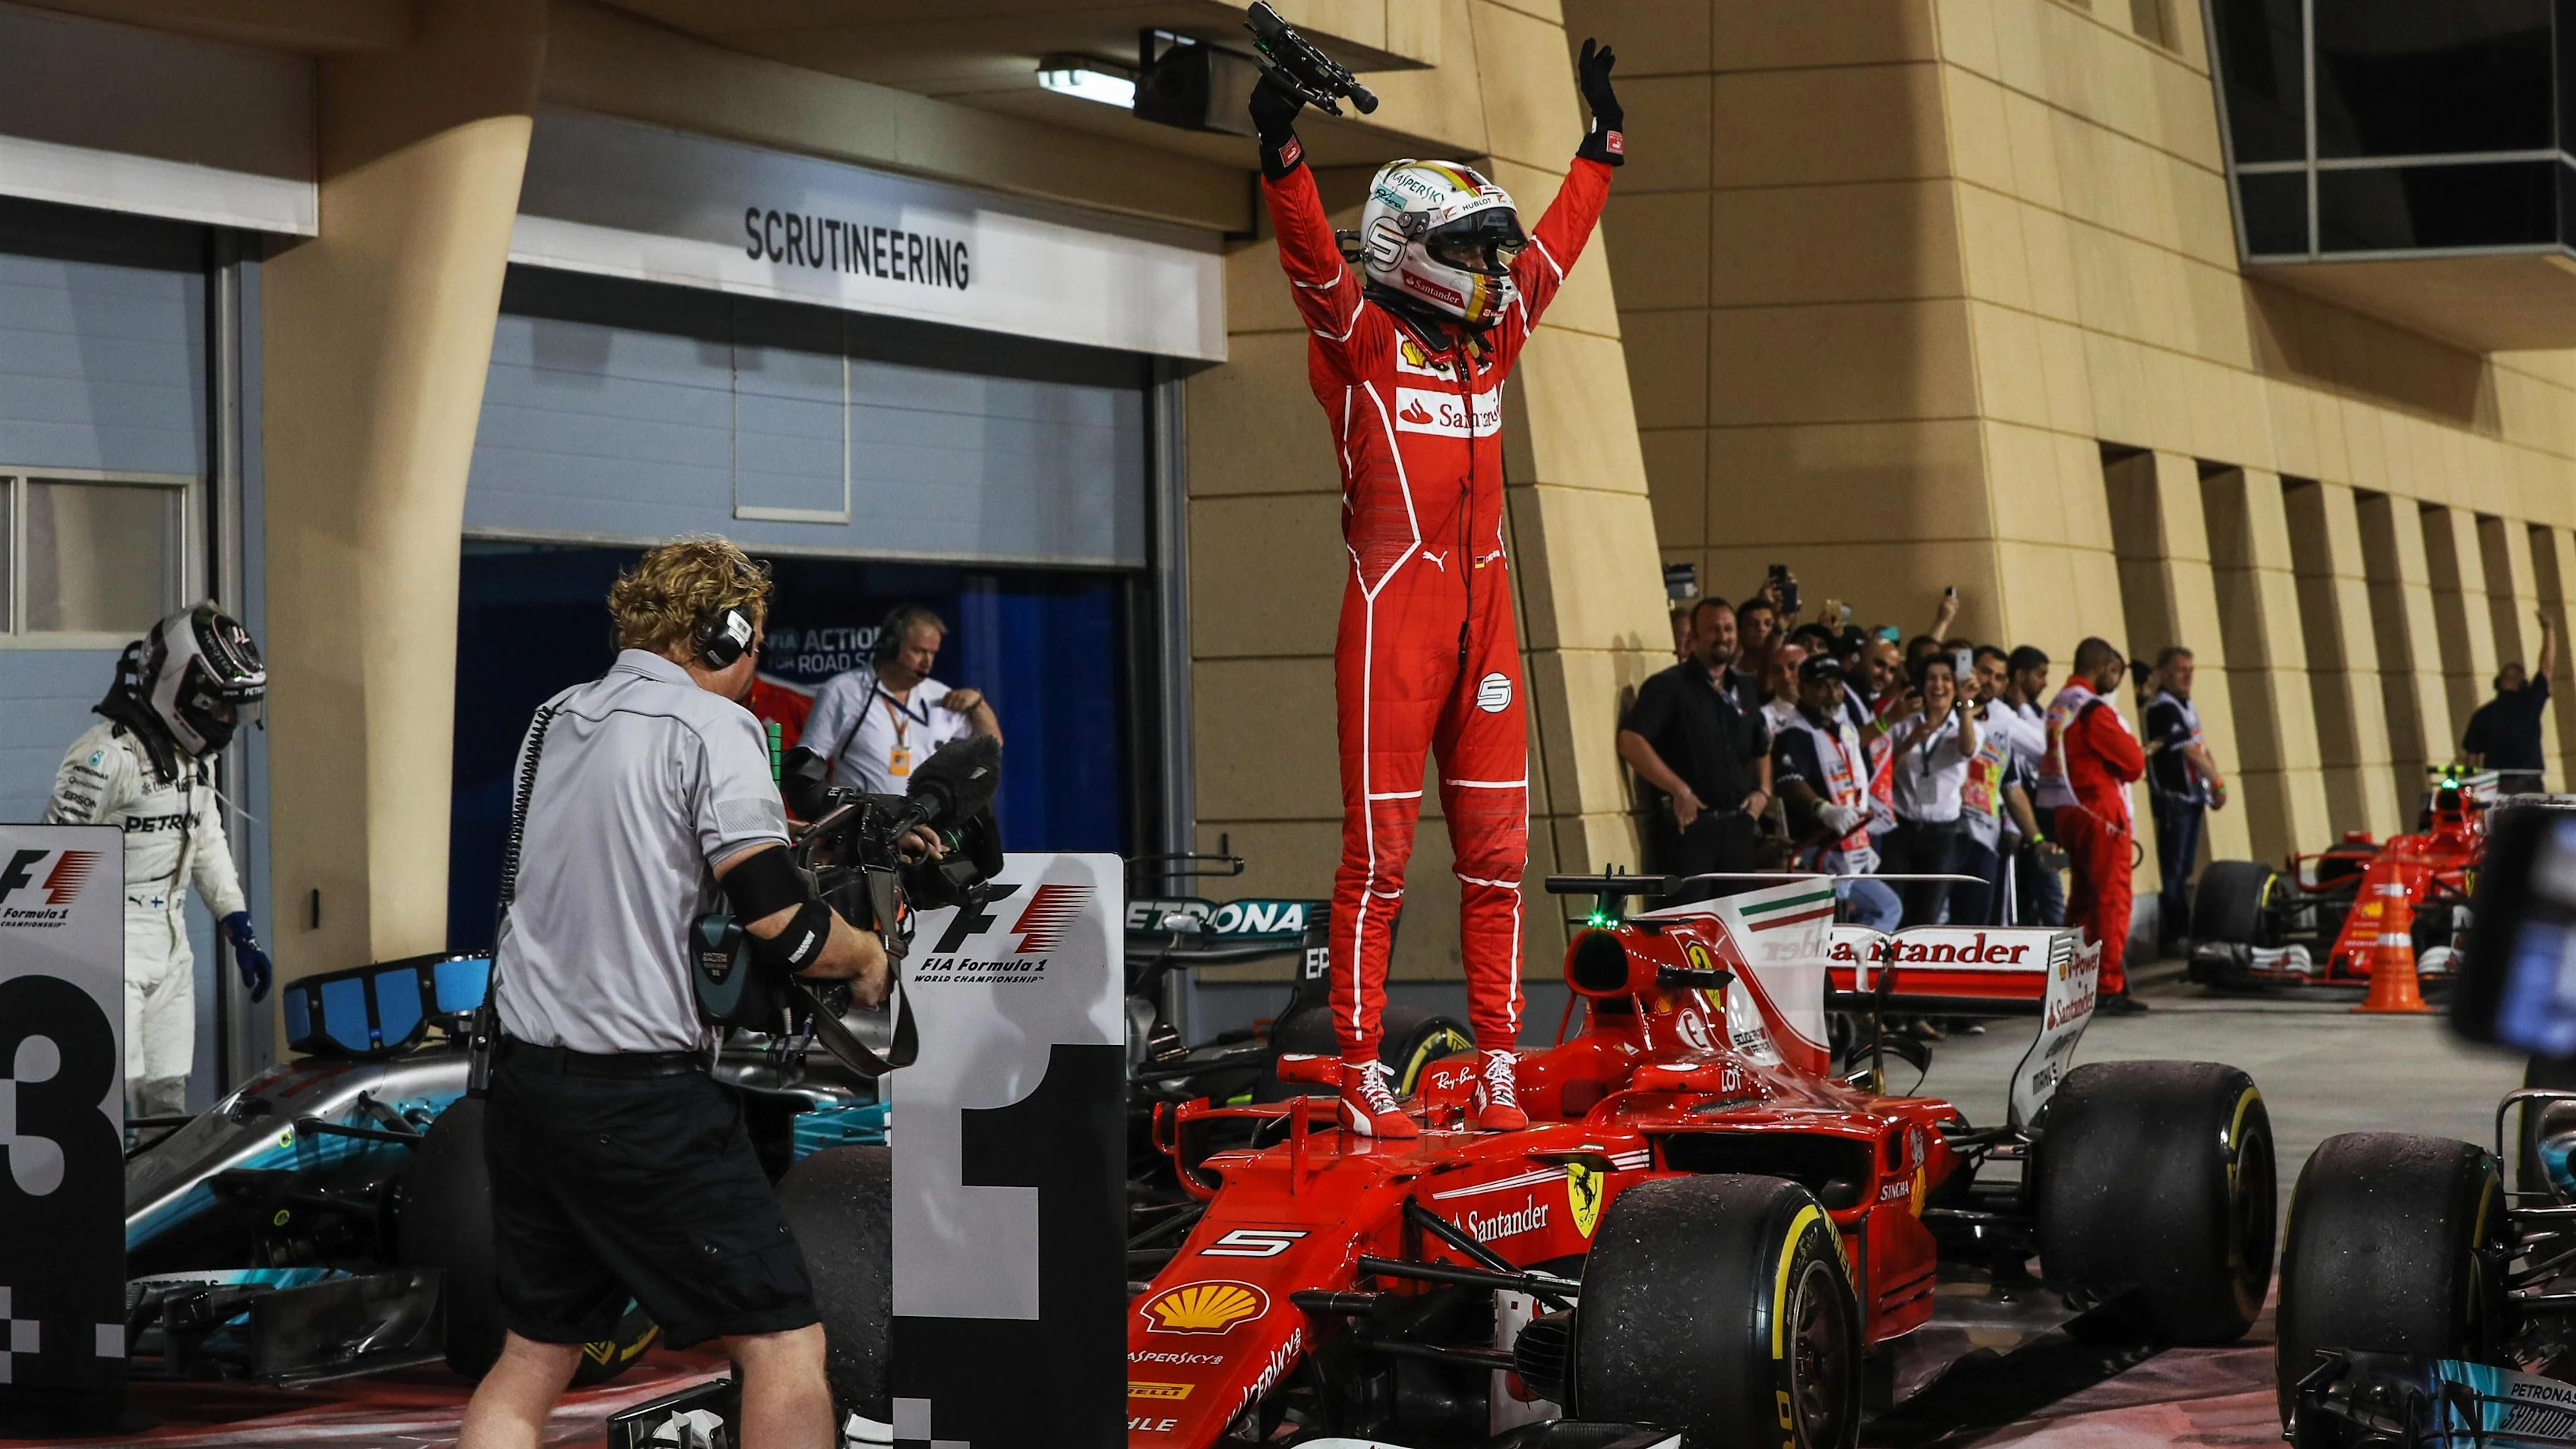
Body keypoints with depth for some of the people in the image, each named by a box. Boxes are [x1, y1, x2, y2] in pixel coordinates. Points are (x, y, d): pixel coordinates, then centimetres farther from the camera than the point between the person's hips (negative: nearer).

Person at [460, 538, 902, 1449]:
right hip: (639, 1099, -8)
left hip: (524, 1076, 8)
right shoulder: (713, 727, -9)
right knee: (785, 1346, -2)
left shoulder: (560, 717, 13)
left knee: (536, 1353, 17)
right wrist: (866, 954, 3)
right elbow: (781, 923, -17)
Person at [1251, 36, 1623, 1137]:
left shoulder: (1489, 340, 18)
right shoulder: (1359, 337, 0)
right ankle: (1361, 1072, -2)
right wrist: (1280, 145, -33)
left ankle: (1497, 1062, 9)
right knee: (1380, 847, -5)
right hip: (1392, 610, -6)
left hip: (1483, 616, 6)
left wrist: (1603, 138, 40)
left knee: (1496, 847, 4)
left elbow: (1555, 243, 31)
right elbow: (1311, 253, -17)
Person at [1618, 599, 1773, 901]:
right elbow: (1630, 742, -21)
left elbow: (1762, 750, 32)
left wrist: (1763, 791, 13)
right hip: (1688, 824, -7)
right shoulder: (1668, 686, -7)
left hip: (1737, 827, 7)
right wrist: (1679, 790, -22)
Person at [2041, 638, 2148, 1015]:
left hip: (2068, 813, 9)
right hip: (2100, 813, -9)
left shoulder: (2057, 706, 14)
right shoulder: (2094, 710, -15)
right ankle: (2110, 988, -9)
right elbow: (2133, 763, -15)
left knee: (2084, 898, 15)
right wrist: (2135, 749, 8)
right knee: (2112, 899, -6)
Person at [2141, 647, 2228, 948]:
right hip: (2172, 797, -10)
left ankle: (2181, 934, 17)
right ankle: (2173, 937, -6)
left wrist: (2214, 784, 3)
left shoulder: (2186, 706, 15)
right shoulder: (2163, 708, -15)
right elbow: (2190, 751, -17)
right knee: (2172, 870, -7)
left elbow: (2202, 749, 16)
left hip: (2192, 796, 10)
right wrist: (2218, 783, -10)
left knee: (2185, 868, 12)